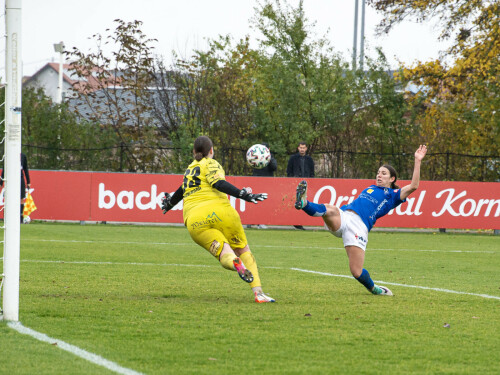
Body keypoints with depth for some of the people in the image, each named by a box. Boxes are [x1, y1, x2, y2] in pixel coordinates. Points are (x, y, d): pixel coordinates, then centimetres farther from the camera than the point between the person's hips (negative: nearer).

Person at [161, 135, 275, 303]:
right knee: (243, 250, 8)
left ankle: (235, 263, -49)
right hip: (218, 210, -3)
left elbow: (182, 190, 50)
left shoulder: (190, 169, 31)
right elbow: (218, 183, -8)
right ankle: (258, 292, -8)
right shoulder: (210, 164, 13)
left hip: (193, 221, 3)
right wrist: (244, 195, -17)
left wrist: (170, 203, 71)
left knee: (224, 253, -10)